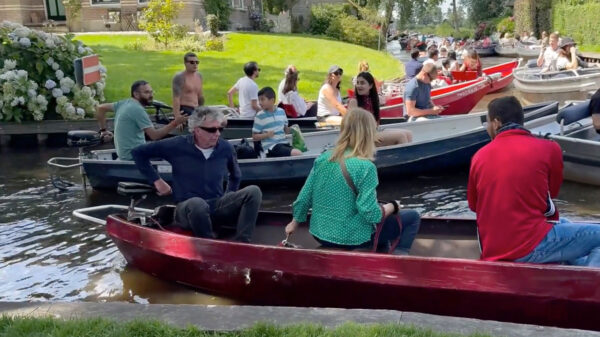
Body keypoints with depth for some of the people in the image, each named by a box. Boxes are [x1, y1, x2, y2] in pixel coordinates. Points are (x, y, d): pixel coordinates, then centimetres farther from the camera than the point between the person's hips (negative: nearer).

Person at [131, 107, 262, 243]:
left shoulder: (226, 148, 4)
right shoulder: (177, 146, -5)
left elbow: (235, 176, 25)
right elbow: (138, 152, 3)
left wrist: (230, 200, 17)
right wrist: (157, 180, 0)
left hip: (218, 206, 4)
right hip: (187, 208, -4)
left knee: (253, 191, -21)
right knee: (197, 203, -41)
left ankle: (241, 243, -30)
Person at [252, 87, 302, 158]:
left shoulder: (281, 111, 9)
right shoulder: (260, 116, -2)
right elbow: (254, 137, -1)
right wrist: (266, 135, -18)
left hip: (284, 143, 6)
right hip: (271, 146, -6)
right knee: (297, 154, -25)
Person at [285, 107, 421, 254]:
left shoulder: (323, 158, -3)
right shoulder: (365, 167, -21)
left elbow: (304, 197, 1)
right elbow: (371, 213, -22)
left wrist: (295, 222, 18)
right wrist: (393, 206, -3)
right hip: (351, 239, -7)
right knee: (412, 217, 7)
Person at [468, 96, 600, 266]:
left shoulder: (479, 157, 3)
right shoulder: (549, 149, -3)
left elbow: (473, 205, 15)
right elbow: (552, 193, 13)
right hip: (530, 247, -5)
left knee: (563, 225, 30)